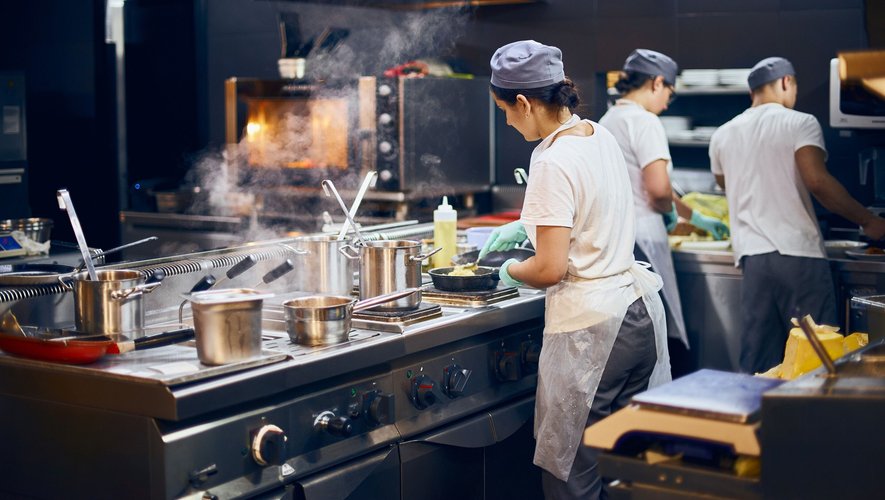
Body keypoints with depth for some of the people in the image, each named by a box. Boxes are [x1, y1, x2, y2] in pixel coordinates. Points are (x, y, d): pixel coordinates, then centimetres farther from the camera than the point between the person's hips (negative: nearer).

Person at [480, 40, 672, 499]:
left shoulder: (553, 163, -18)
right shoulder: (600, 136, 8)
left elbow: (550, 269, -20)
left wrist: (510, 271, 0)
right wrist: (525, 225, 26)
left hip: (590, 329, -9)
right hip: (640, 314, 9)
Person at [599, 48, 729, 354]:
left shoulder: (608, 120, 18)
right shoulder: (644, 122, -11)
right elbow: (658, 189, -22)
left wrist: (697, 218, 32)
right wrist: (670, 211, 2)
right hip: (640, 240, -9)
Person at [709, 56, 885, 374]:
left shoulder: (722, 136, 14)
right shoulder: (800, 123, -2)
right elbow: (817, 181, -16)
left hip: (752, 254, 5)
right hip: (798, 253, -5)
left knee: (758, 365, 7)